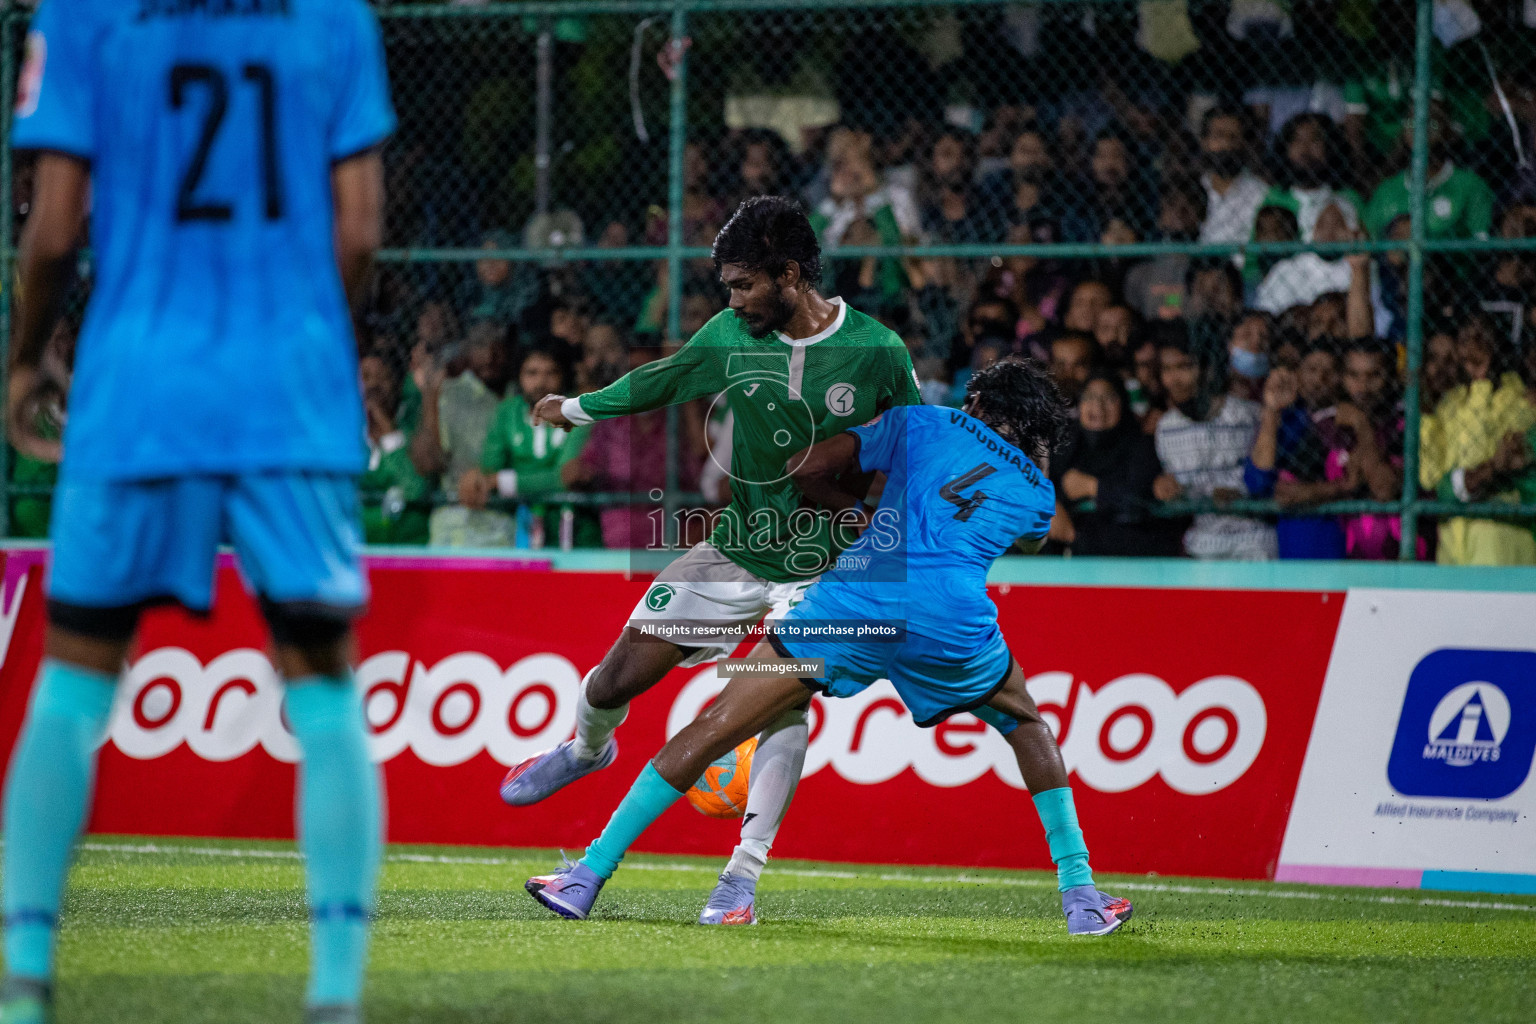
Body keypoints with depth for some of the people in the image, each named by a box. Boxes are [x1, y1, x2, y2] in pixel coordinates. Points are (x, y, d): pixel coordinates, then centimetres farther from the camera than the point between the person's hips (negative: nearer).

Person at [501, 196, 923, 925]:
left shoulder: (876, 352, -14)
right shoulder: (731, 338, -4)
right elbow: (662, 381, 15)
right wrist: (579, 408, 28)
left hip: (822, 565, -3)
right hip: (736, 549, 3)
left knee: (785, 696, -24)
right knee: (619, 676, 4)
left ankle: (742, 879, -17)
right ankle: (586, 749, 41)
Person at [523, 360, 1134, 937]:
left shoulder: (922, 424, 20)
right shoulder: (1037, 492, 23)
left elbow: (807, 469, 16)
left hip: (858, 599, -1)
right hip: (953, 624, 1)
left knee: (712, 729, 5)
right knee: (1025, 723, 31)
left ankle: (587, 877, 2)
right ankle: (1080, 897, 23)